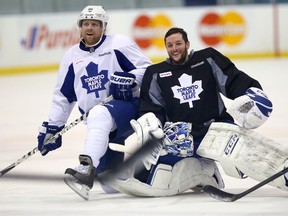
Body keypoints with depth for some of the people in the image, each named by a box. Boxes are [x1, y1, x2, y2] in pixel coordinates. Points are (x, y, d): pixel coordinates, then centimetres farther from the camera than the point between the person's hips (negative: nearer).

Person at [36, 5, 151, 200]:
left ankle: (87, 169, -52)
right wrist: (51, 127, 12)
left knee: (100, 115, -39)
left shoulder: (119, 44, -1)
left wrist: (129, 79, -24)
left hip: (127, 106, -5)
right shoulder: (72, 56, 13)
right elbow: (63, 96, 17)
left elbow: (147, 69, -5)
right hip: (103, 125, 5)